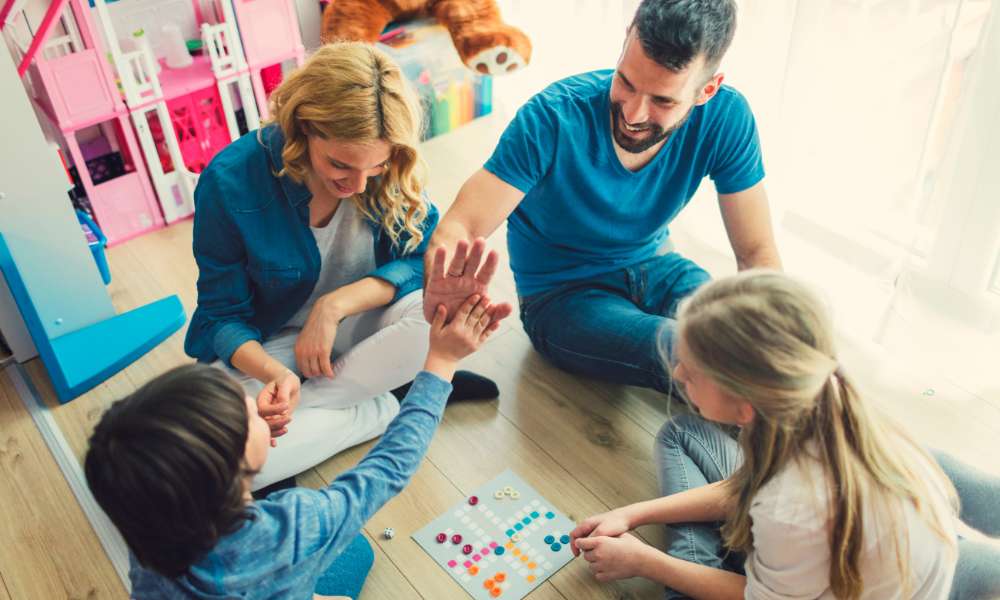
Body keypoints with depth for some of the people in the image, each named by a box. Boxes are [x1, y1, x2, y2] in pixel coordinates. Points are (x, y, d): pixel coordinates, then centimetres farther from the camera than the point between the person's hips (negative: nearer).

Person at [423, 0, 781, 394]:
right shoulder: (552, 119, -27)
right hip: (562, 295, -3)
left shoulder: (726, 117, -18)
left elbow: (756, 251, -12)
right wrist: (445, 290, -52)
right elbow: (458, 229, -28)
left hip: (654, 267, 4)